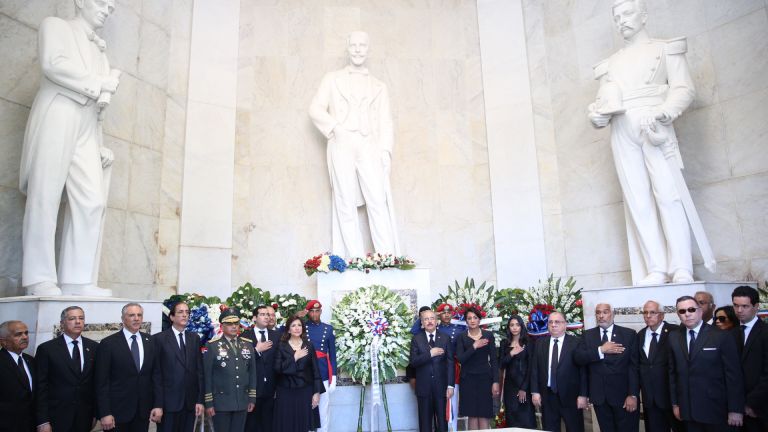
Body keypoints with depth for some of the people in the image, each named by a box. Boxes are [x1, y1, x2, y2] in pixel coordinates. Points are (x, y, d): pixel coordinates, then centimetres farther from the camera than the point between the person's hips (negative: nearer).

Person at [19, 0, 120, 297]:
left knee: (92, 202, -8)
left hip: (87, 129, 6)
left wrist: (101, 144, 12)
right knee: (45, 197, -8)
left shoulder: (99, 51, 28)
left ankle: (78, 280, -8)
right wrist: (98, 85, -3)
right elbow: (53, 64, -9)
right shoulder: (55, 26, 13)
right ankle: (39, 279, -8)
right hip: (56, 120, -5)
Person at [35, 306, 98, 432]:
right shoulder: (46, 348, -4)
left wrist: (96, 413, 2)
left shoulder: (94, 347, 4)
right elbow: (41, 387, -5)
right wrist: (43, 421, -9)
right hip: (57, 417, -2)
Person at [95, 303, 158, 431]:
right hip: (117, 411, -3)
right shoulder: (108, 343, -6)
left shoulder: (150, 341, 5)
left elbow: (154, 375, 6)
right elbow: (101, 381, -7)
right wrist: (105, 413, -11)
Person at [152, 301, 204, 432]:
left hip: (190, 402, 4)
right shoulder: (159, 339, -3)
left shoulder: (195, 338, 9)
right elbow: (156, 374, -6)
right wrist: (158, 404, -9)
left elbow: (199, 370, 7)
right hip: (168, 402, -3)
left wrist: (200, 400, 1)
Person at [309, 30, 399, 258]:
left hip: (369, 147, 0)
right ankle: (357, 261, -9)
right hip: (341, 146, 0)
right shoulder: (332, 79, 21)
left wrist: (385, 150, -3)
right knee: (346, 205, -8)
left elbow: (385, 122, 13)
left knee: (378, 201, -15)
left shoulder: (379, 87, 24)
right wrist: (335, 127, -6)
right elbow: (315, 109, 11)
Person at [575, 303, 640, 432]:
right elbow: (578, 358, -7)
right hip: (599, 395, 2)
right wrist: (600, 350, -18)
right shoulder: (588, 335, 6)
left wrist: (633, 394, -11)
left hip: (623, 394, -2)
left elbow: (634, 366, -5)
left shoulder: (629, 334, 0)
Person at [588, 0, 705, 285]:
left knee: (667, 193, -13)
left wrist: (662, 113, -17)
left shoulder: (664, 49, 15)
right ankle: (656, 270, -7)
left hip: (654, 129, -3)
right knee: (637, 200, -6)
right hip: (621, 132, 3)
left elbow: (684, 88, 3)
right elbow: (601, 101, 19)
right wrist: (597, 115, -6)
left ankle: (681, 270, -13)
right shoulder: (610, 64, 26)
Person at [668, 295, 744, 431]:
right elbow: (672, 373, 9)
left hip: (715, 409, -3)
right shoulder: (674, 338, 6)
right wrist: (675, 403, 7)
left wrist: (735, 409, -9)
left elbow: (734, 375, -7)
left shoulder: (721, 337, -6)